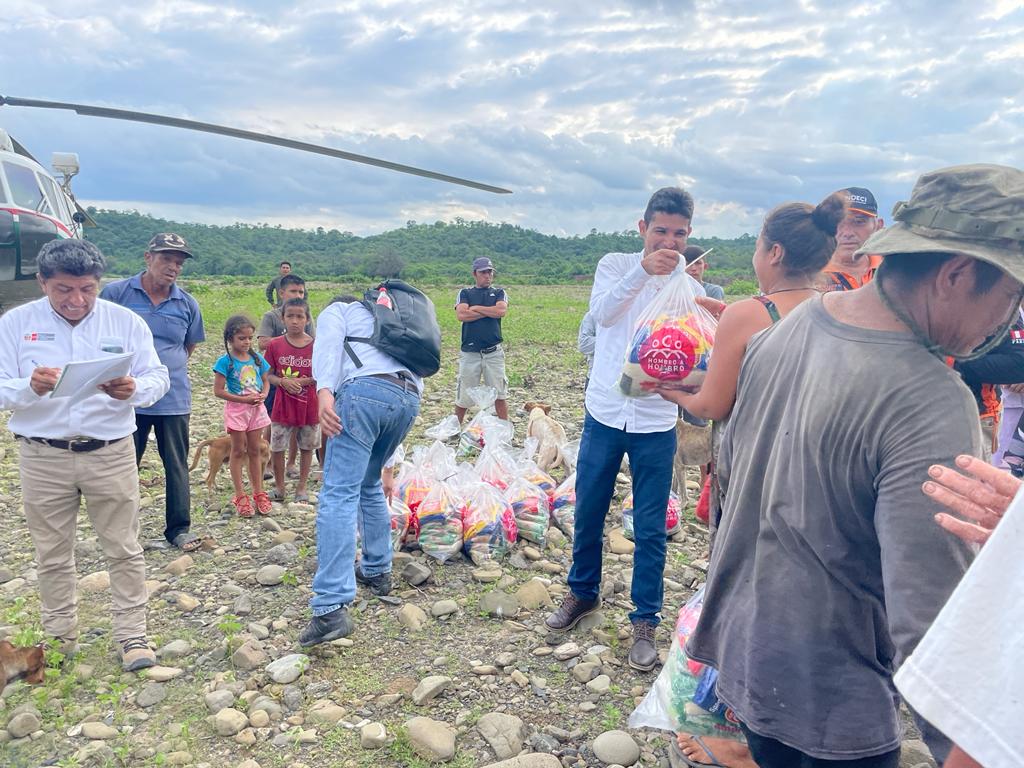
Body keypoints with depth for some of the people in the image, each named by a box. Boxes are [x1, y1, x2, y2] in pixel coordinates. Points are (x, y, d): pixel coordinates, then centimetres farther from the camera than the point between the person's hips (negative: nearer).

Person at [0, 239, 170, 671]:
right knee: (52, 556, 13)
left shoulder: (126, 321, -1)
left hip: (111, 454, -1)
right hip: (42, 458, 1)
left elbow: (159, 377, -3)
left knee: (123, 550, 5)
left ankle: (132, 635, 17)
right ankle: (60, 637, 30)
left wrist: (134, 389, -25)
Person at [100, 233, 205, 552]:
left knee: (177, 465, 9)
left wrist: (168, 369, 10)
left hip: (173, 398, 2)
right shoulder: (115, 293, -4)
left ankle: (179, 527, 21)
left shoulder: (187, 304, 2)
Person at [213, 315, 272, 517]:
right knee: (238, 451, 5)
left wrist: (263, 395, -10)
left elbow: (266, 381, 12)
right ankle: (240, 496, 13)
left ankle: (258, 493, 20)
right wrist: (244, 399, -18)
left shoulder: (257, 358, 2)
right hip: (236, 409, -4)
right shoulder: (225, 361, -12)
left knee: (254, 451, 12)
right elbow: (218, 390, -13)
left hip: (256, 408, 4)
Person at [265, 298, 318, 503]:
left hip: (309, 405, 0)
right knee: (277, 447, 6)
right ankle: (279, 487, 24)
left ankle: (302, 487, 26)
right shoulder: (275, 345, -3)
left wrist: (307, 381, -18)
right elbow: (268, 375, 2)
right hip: (282, 406, 1)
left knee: (307, 447, 11)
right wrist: (283, 381, -17)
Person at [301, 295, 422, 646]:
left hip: (365, 390, -6)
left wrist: (324, 390, -19)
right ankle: (377, 570, 33)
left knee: (339, 494, -10)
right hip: (410, 398, 7)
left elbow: (328, 344, -1)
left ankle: (331, 609, -20)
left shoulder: (336, 309, 25)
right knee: (368, 485, 26)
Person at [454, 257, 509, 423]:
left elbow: (502, 311, -8)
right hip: (469, 353, 0)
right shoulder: (465, 293, 12)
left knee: (499, 395, 3)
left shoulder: (499, 293, 13)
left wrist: (476, 308, -2)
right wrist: (490, 311, -4)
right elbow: (461, 315, -7)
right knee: (463, 397, 3)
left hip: (494, 352, 1)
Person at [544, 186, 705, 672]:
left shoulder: (690, 286, 2)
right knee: (588, 514, 13)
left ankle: (645, 622, 21)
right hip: (604, 413, 1)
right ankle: (583, 592, 37)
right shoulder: (616, 265, 2)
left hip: (656, 423, 0)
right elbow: (601, 312, -18)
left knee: (650, 529, 4)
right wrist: (642, 269, -28)